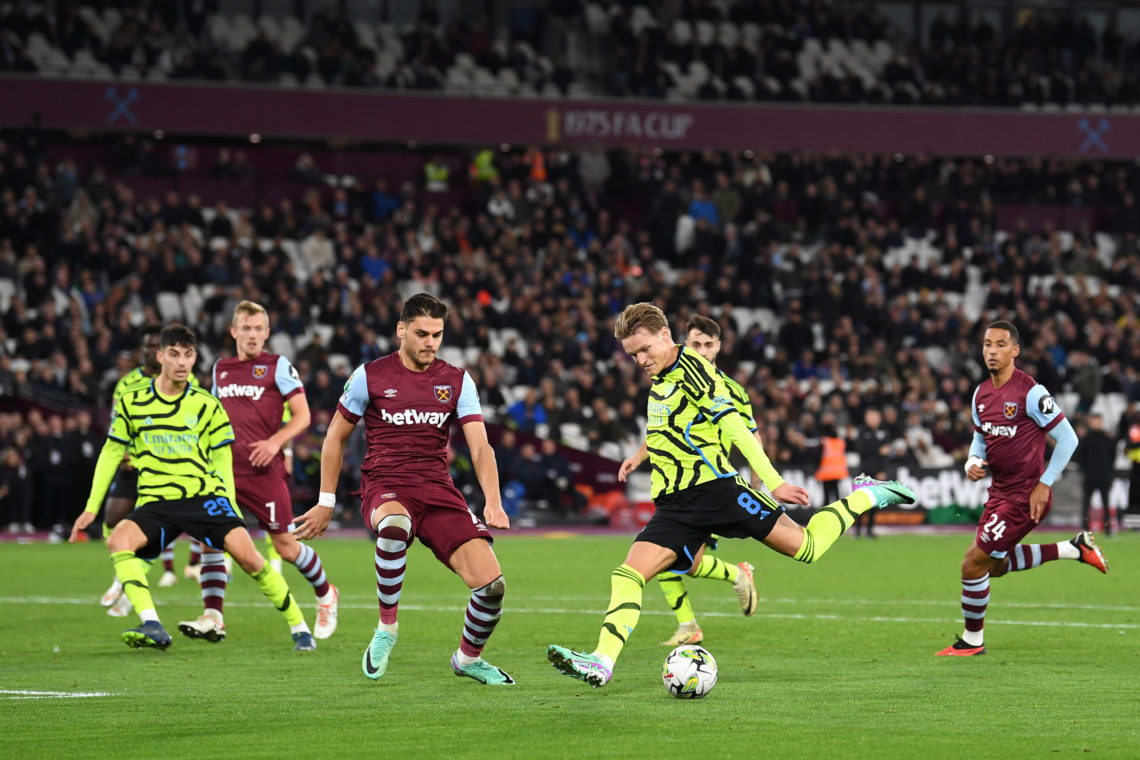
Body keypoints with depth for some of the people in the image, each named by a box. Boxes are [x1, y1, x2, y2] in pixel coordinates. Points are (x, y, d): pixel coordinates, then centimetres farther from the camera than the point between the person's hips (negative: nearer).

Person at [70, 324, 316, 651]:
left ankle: (299, 627, -5)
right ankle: (152, 627, -36)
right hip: (155, 501, 1)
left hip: (206, 495, -1)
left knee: (246, 553, -21)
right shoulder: (132, 402, 5)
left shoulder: (207, 406, 6)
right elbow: (111, 453, 12)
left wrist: (231, 508, 5)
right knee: (118, 540, -30)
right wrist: (91, 508, 9)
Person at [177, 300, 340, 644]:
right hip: (225, 469, 4)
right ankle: (213, 618, -14)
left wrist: (275, 441, -17)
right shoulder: (220, 369, 15)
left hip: (265, 471, -4)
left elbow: (302, 416, -3)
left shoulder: (278, 366, 0)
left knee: (285, 546, 0)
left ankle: (325, 594, 27)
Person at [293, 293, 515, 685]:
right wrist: (326, 503, 10)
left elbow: (480, 446, -1)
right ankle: (386, 627, -20)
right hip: (384, 489, -2)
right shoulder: (370, 376, 2)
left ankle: (468, 658, 17)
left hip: (439, 490, 3)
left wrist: (493, 502, -18)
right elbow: (335, 436, 12)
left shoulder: (457, 381, 6)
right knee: (393, 526, -42)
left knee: (491, 583, -15)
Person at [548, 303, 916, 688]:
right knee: (628, 574, -12)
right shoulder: (659, 381, 16)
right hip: (674, 504, 7)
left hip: (715, 487, -7)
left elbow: (734, 426, -15)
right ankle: (602, 662, -20)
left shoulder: (692, 368, -9)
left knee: (806, 547, -5)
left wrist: (773, 481, -19)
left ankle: (865, 497, 17)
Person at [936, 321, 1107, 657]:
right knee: (995, 565, 21)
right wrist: (973, 463, -3)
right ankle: (1076, 548, 28)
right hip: (1000, 490, 9)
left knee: (973, 564, -7)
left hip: (1026, 495, -9)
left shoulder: (1030, 392, -19)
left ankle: (972, 640, 11)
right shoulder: (981, 393, 5)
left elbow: (1068, 438, -15)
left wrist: (1044, 485, -16)